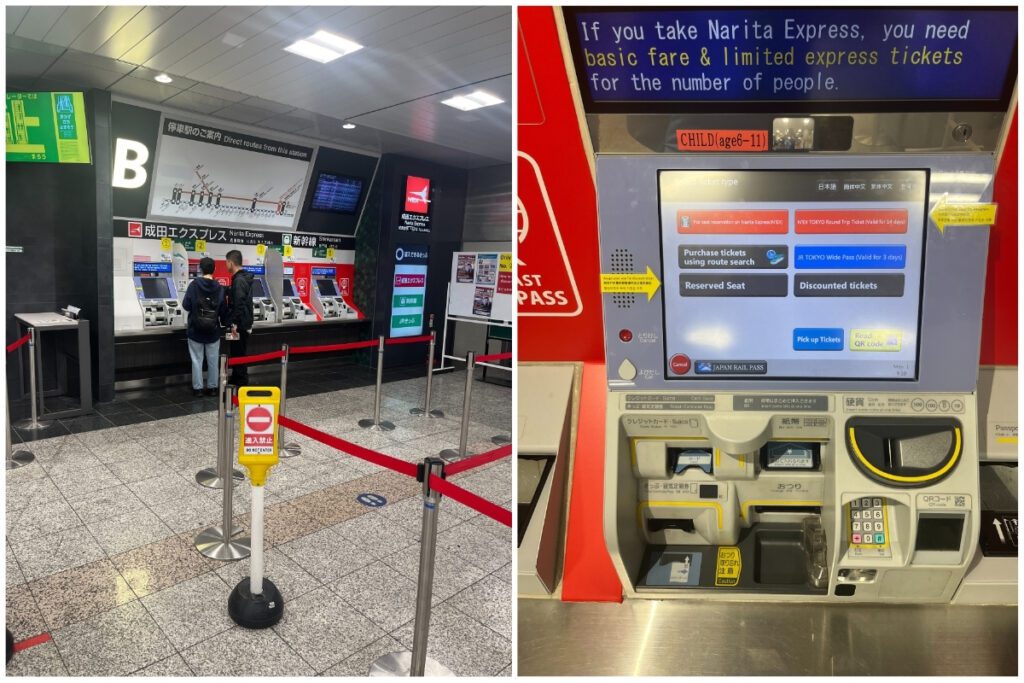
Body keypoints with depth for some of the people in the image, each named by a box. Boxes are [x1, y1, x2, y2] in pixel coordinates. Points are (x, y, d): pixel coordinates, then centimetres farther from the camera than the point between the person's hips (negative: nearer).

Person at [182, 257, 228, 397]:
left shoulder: (194, 285, -12)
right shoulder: (219, 288, -5)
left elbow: (186, 306, -10)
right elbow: (224, 311, 0)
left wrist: (195, 307, 12)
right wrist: (225, 324, 17)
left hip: (195, 330, -2)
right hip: (213, 331, 2)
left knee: (197, 360, 8)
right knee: (213, 361, 12)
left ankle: (198, 388, 13)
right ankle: (212, 387, 19)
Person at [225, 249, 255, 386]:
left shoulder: (239, 280, -19)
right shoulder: (242, 278, 12)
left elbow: (239, 304, -24)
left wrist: (234, 323, -23)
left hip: (240, 325, -10)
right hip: (242, 323, 10)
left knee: (239, 354, -2)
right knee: (236, 352, 17)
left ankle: (241, 384, 5)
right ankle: (235, 380, 28)